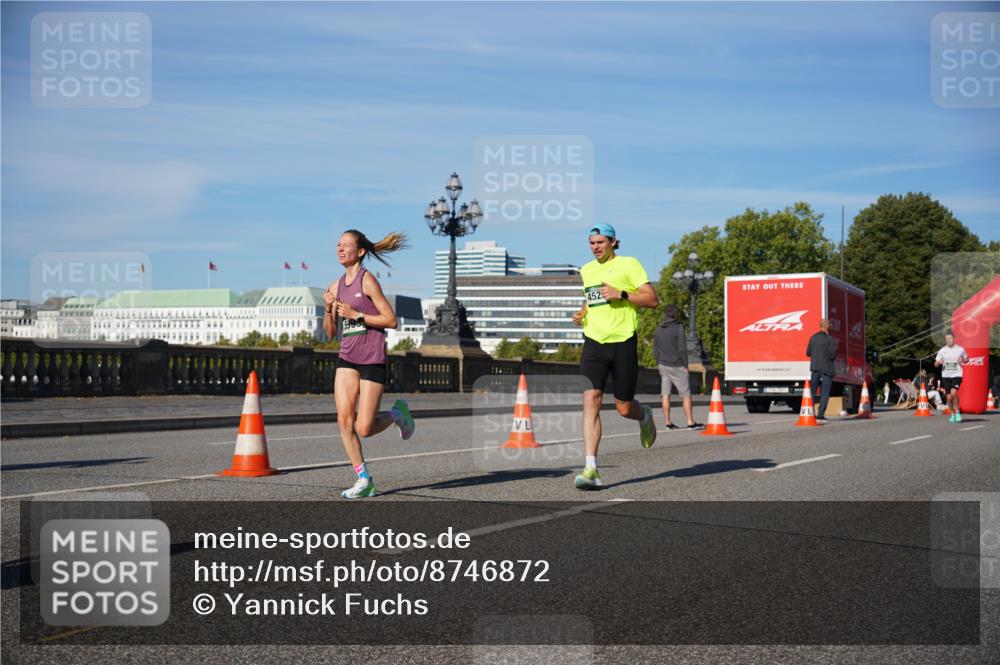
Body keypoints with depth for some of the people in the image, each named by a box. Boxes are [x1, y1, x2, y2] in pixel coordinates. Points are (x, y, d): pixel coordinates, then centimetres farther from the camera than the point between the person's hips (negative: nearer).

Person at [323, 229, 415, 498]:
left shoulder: (367, 280, -8)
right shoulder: (336, 286, 11)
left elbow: (391, 320, -12)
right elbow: (330, 333, 14)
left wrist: (356, 314, -17)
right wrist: (328, 309, -4)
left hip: (372, 360, -6)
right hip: (347, 358, 6)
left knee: (364, 429, -7)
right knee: (344, 420, -8)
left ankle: (397, 414, 24)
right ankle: (364, 479, 4)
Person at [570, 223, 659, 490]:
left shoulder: (628, 264, -1)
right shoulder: (585, 270, 15)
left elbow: (652, 299, -6)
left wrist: (620, 294, -17)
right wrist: (579, 315, 9)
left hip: (623, 341, -3)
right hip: (593, 342, 4)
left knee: (624, 408, 3)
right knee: (591, 400, -14)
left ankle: (645, 416, 42)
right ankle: (591, 469, -16)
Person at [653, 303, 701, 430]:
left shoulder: (658, 329, 9)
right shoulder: (678, 328, -9)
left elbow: (655, 350, 12)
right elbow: (682, 349, -12)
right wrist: (685, 366, -6)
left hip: (663, 365, 5)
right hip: (676, 366, -5)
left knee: (666, 395, 4)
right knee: (686, 394, 1)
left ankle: (668, 422, 4)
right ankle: (690, 422, 0)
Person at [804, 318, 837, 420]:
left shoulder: (813, 337, 3)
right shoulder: (831, 339, -11)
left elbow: (808, 353, 6)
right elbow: (832, 355, -16)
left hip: (815, 367, 4)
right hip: (827, 368, -4)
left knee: (812, 391, 11)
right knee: (825, 392, 2)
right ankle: (820, 414, -4)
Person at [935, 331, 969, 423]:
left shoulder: (960, 349, 2)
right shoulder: (942, 351, 4)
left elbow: (967, 359, 17)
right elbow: (935, 364, 7)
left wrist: (962, 360, -6)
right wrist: (939, 362, -16)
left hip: (957, 375, -2)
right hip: (946, 376, 2)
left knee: (953, 392, -25)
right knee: (949, 397, 1)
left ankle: (957, 412, -7)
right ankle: (953, 414, 22)